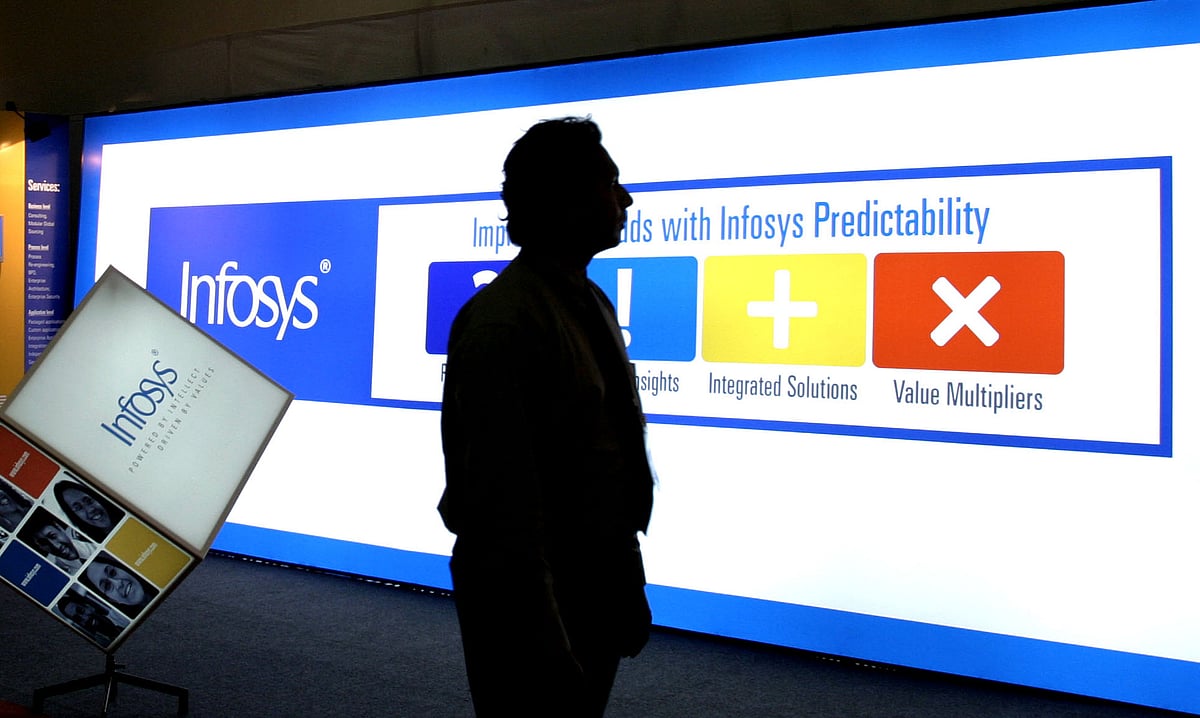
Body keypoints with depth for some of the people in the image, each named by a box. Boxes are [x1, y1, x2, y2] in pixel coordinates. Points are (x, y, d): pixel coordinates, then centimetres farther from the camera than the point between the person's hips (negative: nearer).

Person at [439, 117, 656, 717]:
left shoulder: (593, 302, 8)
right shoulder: (501, 324, -22)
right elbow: (502, 501, -24)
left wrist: (628, 587, 14)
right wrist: (544, 647, -21)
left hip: (598, 587, 8)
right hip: (532, 596, -8)